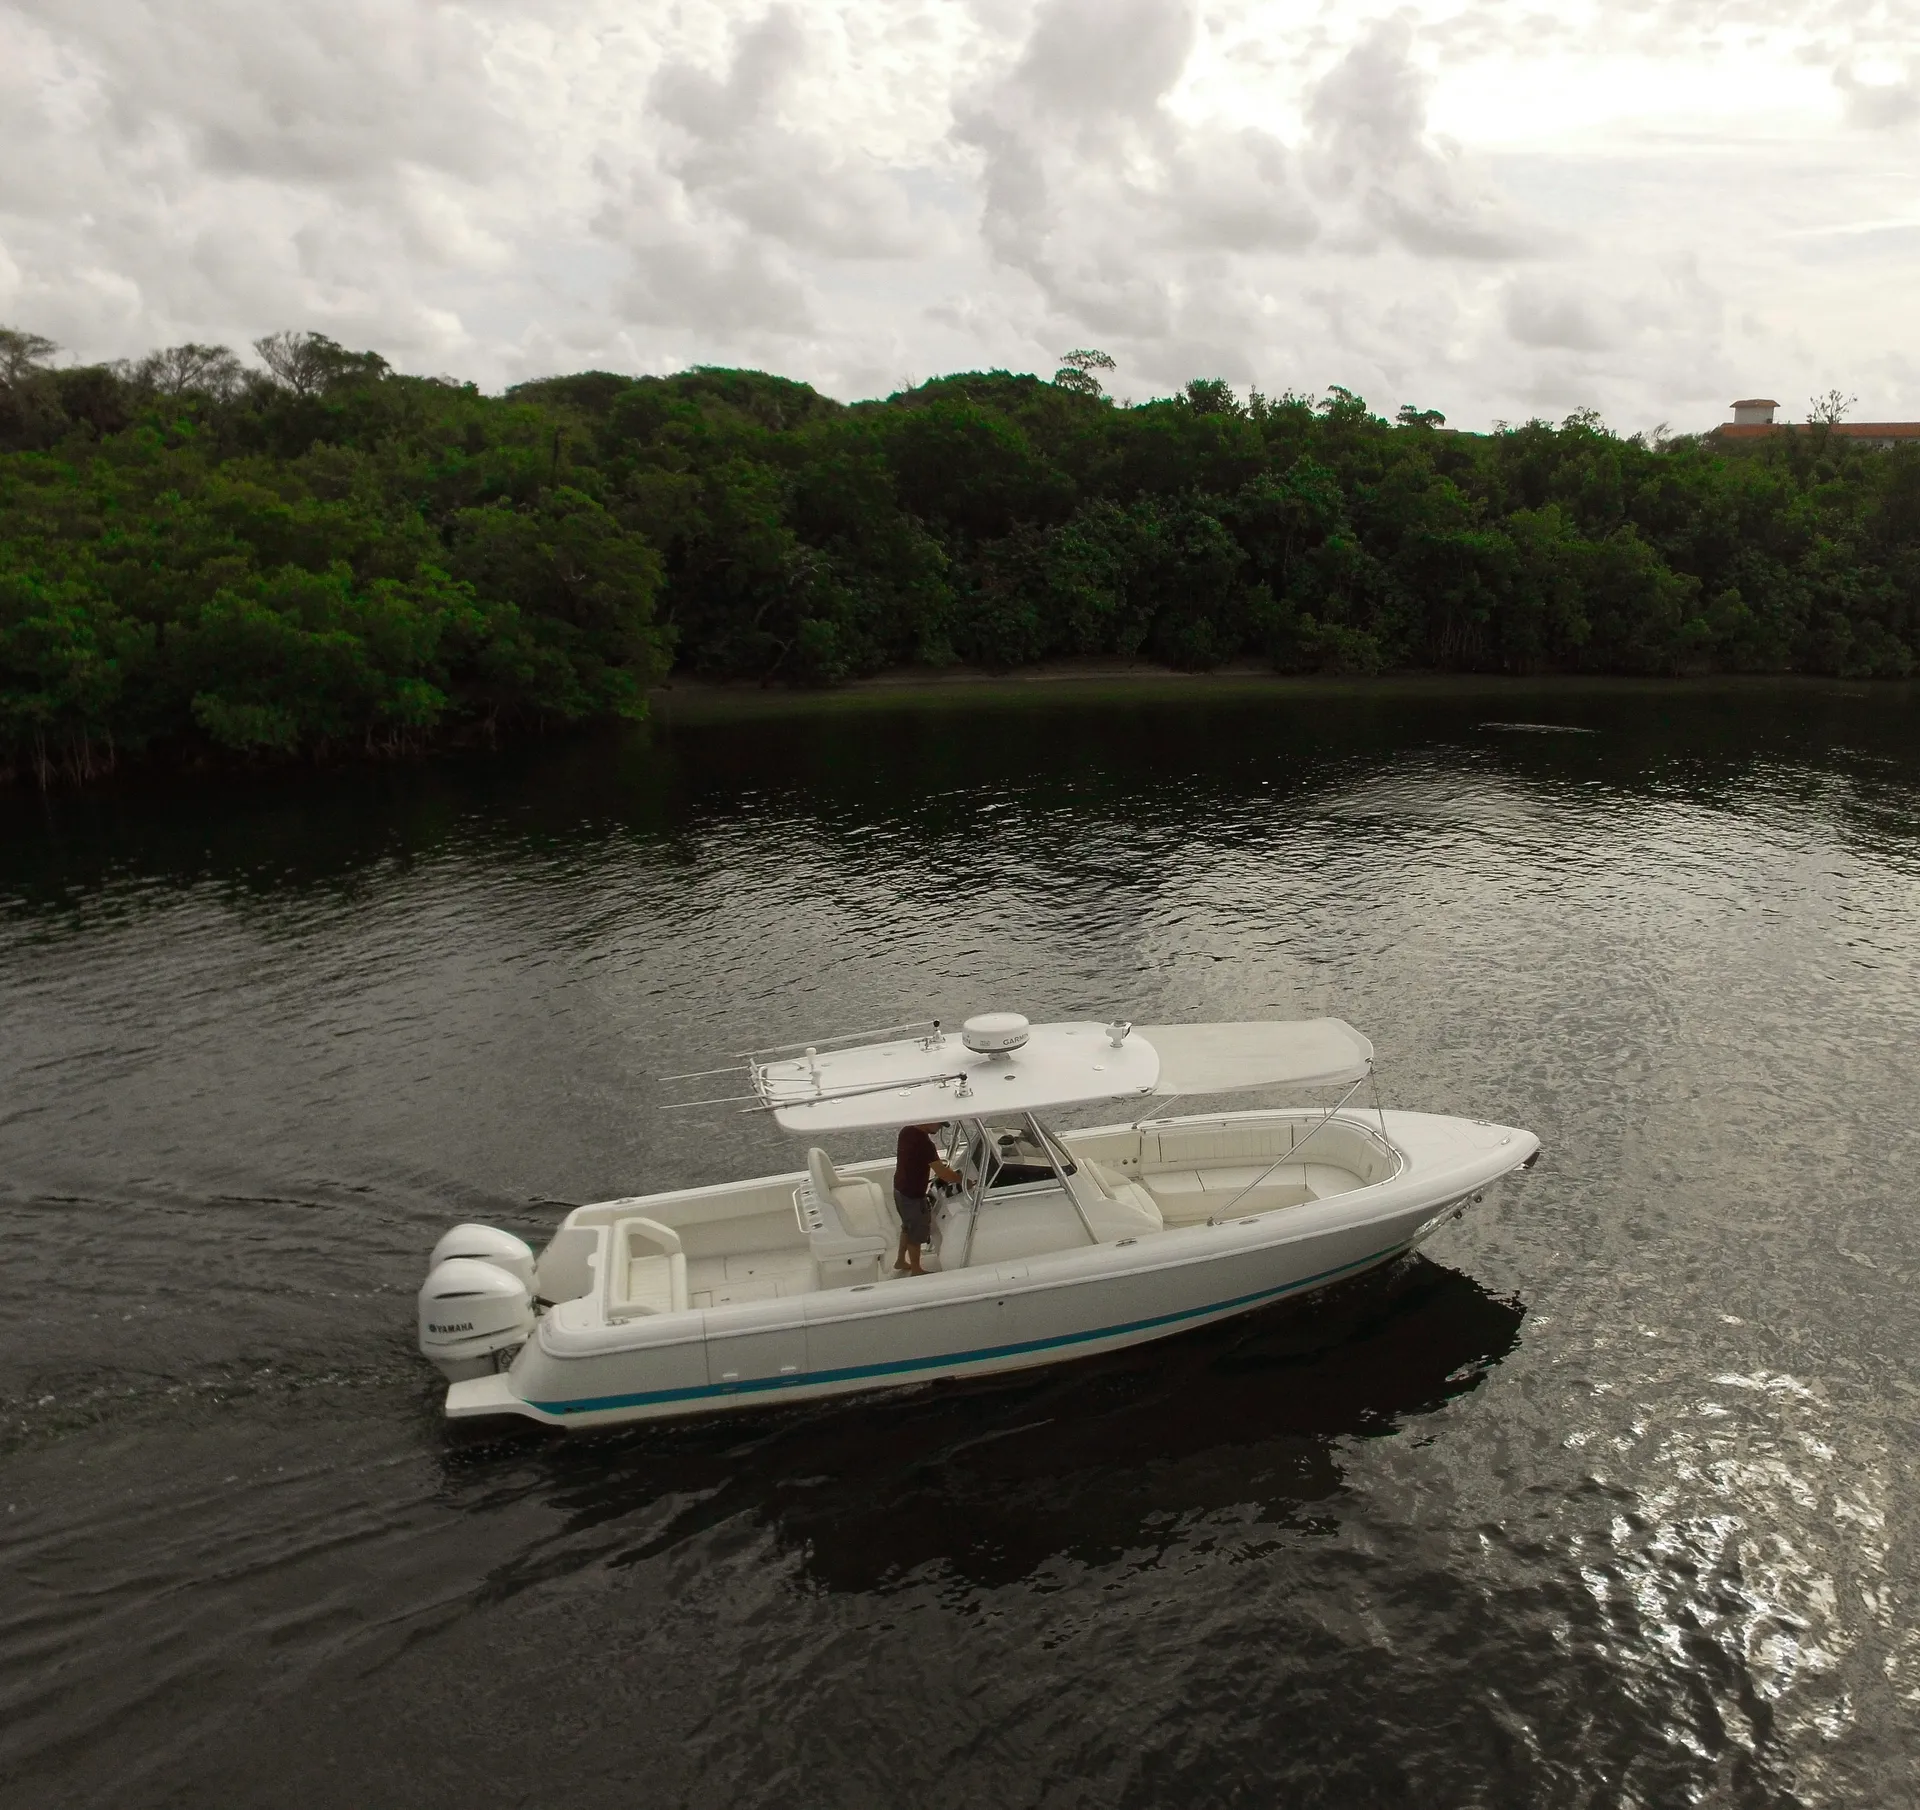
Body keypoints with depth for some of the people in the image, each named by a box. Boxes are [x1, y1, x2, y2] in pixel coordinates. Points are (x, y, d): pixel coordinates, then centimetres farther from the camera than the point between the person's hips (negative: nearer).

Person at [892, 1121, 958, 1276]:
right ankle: (916, 1270, 31)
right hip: (913, 1196, -8)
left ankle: (900, 1261, 44)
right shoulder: (924, 1143, -31)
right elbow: (943, 1174, -28)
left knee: (908, 1227, 28)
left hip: (900, 1189, 8)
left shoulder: (907, 1131, -4)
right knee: (916, 1234, 13)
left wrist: (937, 1165, 12)